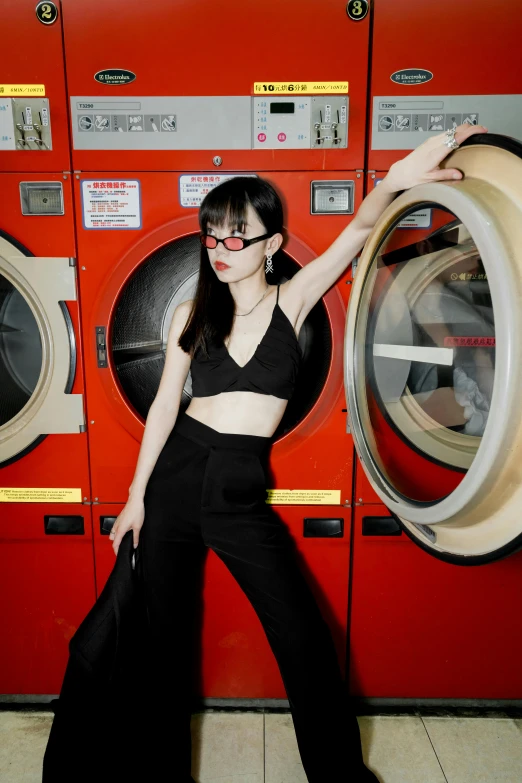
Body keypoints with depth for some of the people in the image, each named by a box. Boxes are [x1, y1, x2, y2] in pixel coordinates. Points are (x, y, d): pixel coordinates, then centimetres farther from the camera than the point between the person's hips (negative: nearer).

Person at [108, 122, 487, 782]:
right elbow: (165, 403, 4)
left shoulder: (291, 300, -1)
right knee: (165, 635, 14)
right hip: (176, 476, 2)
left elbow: (355, 233, -17)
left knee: (303, 639, 1)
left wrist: (394, 181, -37)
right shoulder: (192, 314, 3)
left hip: (242, 492, -2)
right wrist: (136, 495, 5)